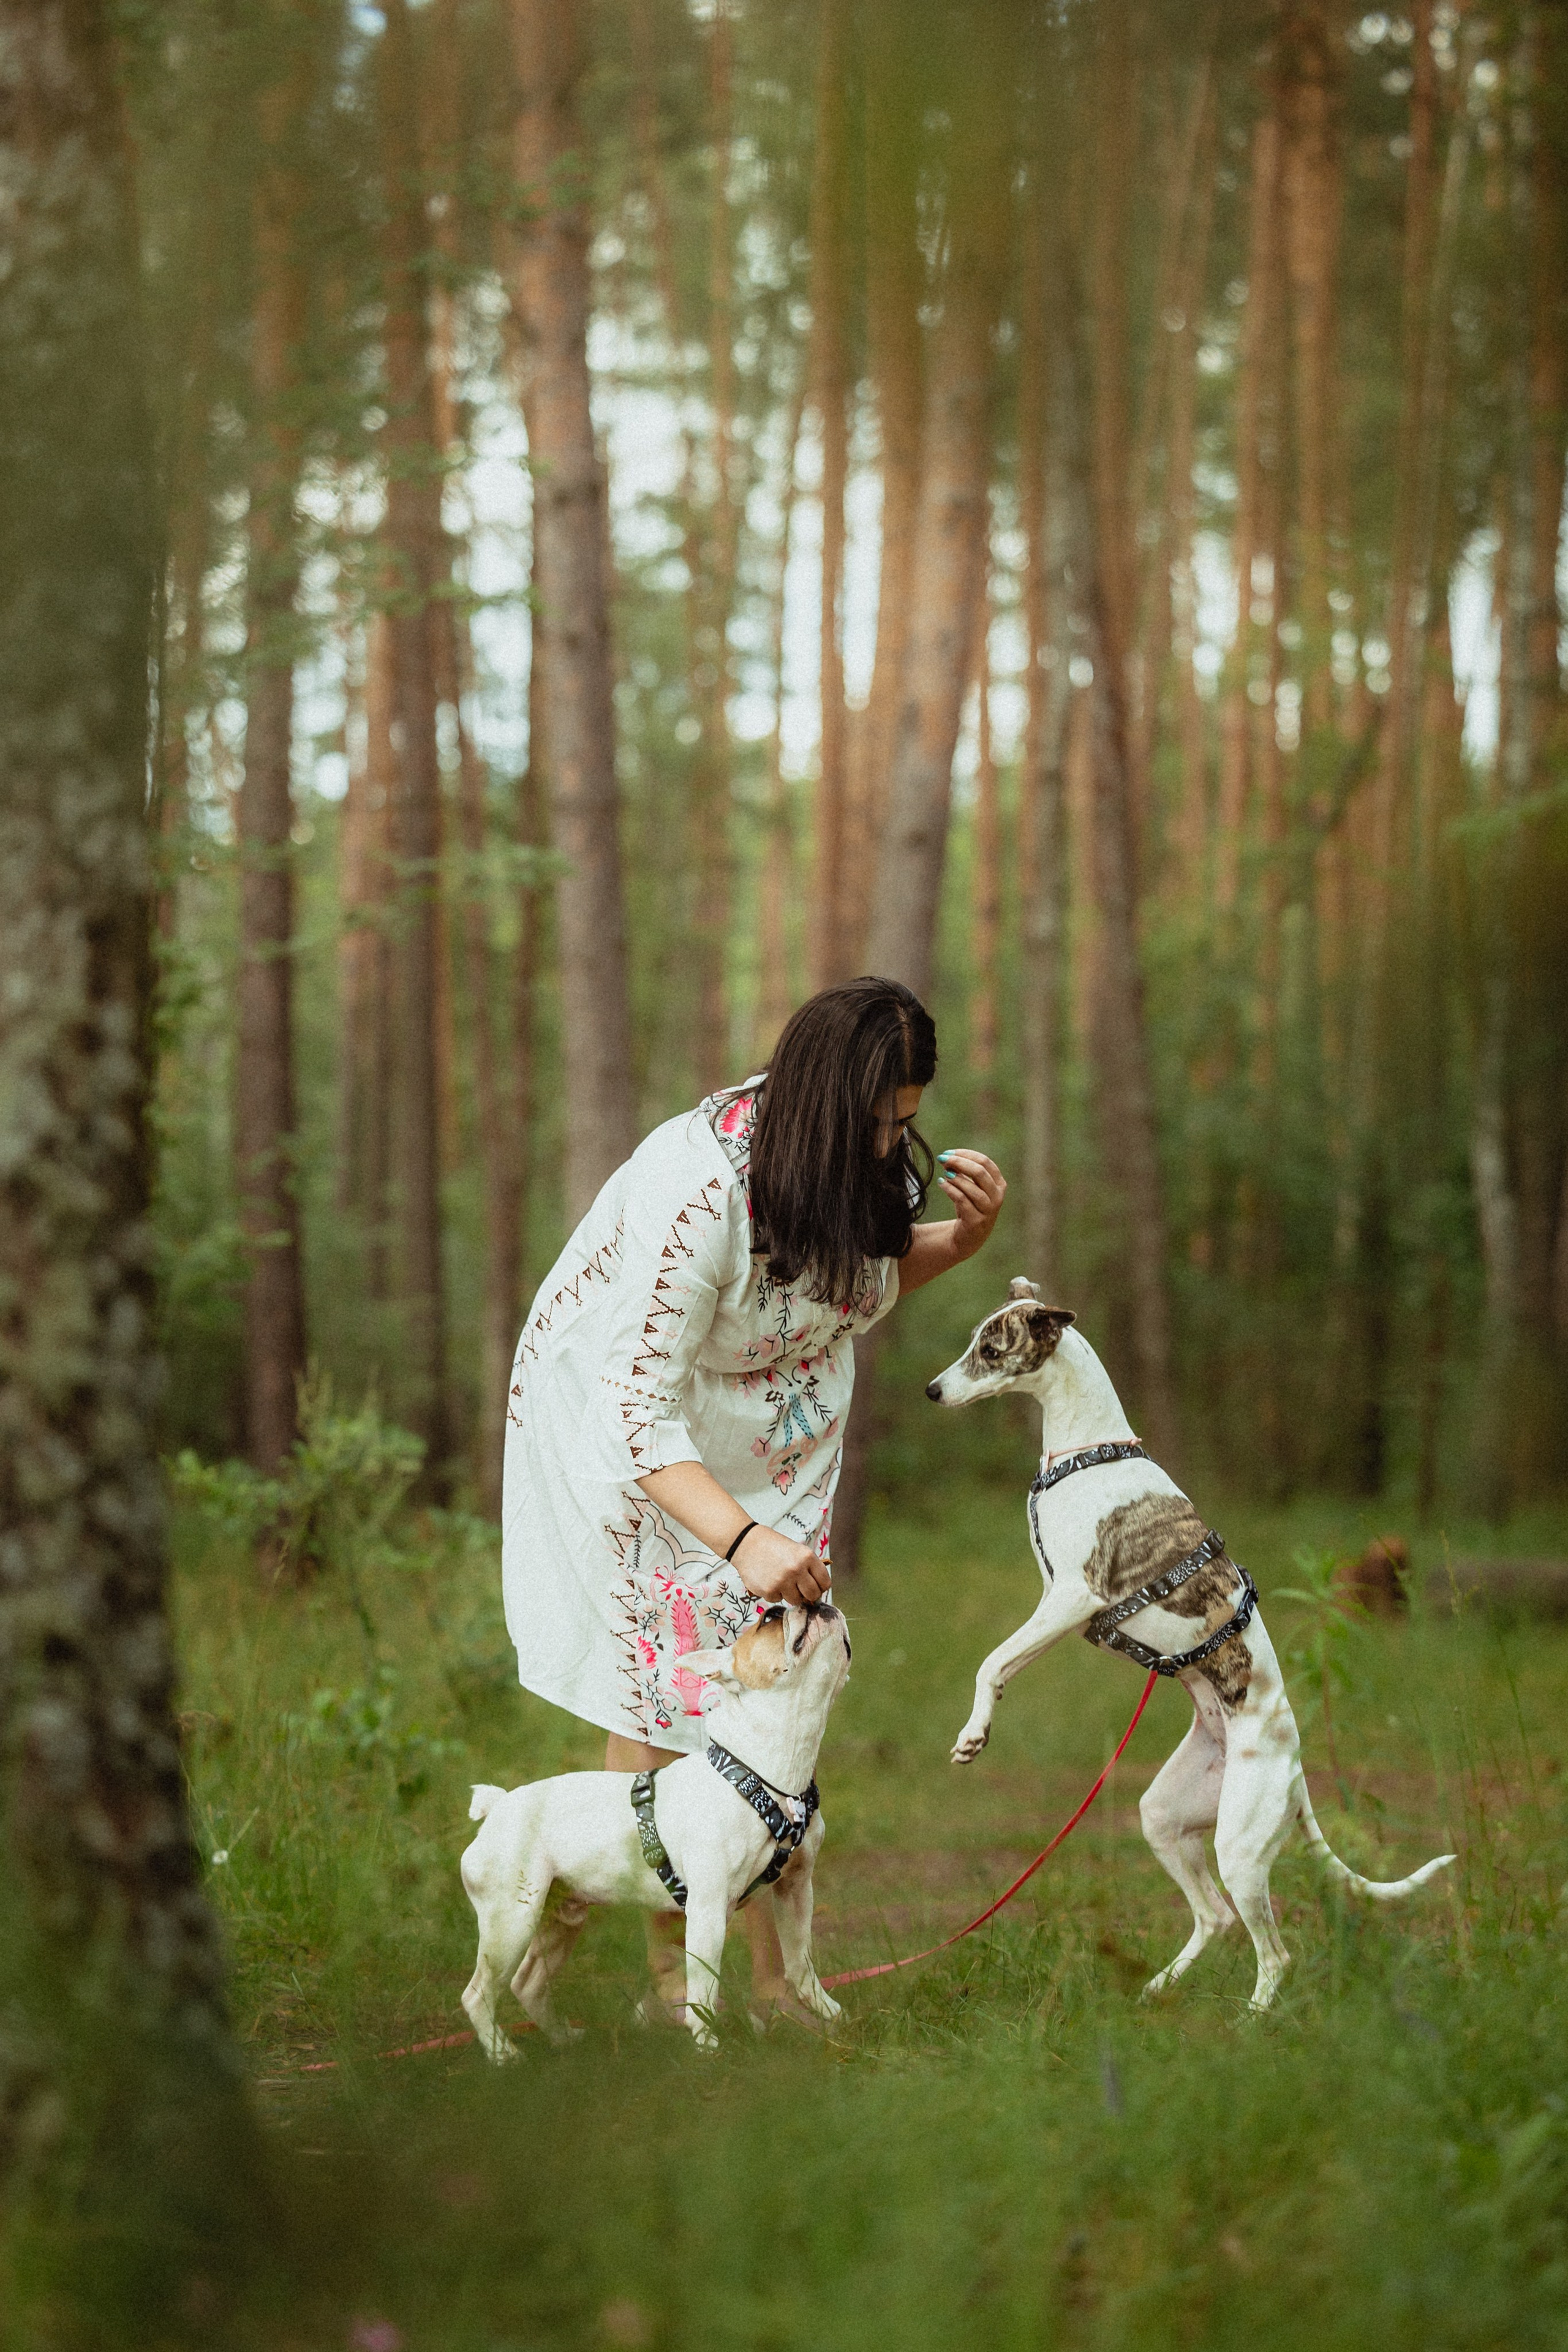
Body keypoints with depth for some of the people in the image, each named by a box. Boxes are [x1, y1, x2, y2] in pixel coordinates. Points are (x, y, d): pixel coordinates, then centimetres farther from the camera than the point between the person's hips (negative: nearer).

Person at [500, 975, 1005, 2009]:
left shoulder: (855, 1157, -16)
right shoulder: (695, 1196, -37)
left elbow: (868, 1280, 7)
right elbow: (639, 1415, -36)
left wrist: (968, 1234, -14)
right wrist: (742, 1543, -47)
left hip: (767, 1435, 6)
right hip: (632, 1427, -6)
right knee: (661, 1681, -5)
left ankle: (774, 1974, 3)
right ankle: (665, 1978, 5)